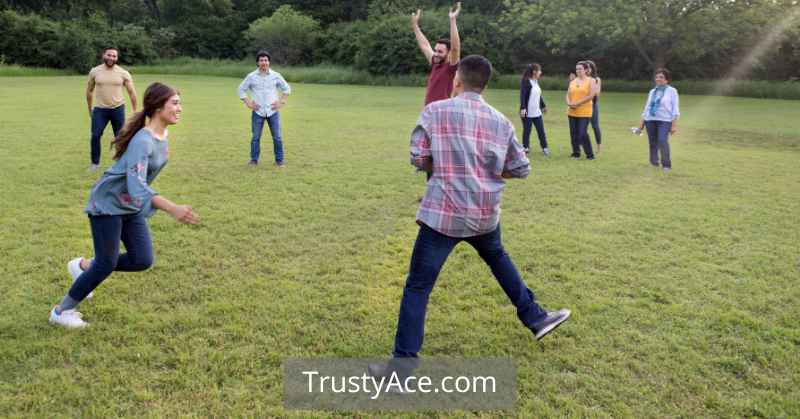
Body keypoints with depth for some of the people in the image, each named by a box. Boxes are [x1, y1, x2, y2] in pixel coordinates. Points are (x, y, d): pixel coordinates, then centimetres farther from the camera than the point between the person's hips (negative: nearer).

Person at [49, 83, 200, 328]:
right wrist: (172, 208, -54)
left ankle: (84, 266, 25)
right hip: (108, 204, -8)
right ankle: (61, 311, 17)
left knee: (142, 260, 3)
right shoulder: (143, 141, -30)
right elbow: (137, 187, -43)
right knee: (107, 264, -2)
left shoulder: (162, 135, -3)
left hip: (131, 207, 8)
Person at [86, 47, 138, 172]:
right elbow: (89, 91, 12)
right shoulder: (95, 71, 0)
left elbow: (131, 92, 2)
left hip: (118, 109, -1)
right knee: (95, 135, -5)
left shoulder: (123, 73, -4)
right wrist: (90, 109, 14)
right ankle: (95, 162, 12)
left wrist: (135, 111, 1)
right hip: (100, 109, 1)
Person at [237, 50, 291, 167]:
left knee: (277, 137, -1)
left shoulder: (276, 75, 3)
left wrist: (281, 102, 3)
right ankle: (254, 160, 12)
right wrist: (248, 103, 1)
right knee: (255, 137, 3)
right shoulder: (251, 77, 2)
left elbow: (287, 89, 14)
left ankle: (279, 160, 8)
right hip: (258, 112, 0)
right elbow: (241, 89, 10)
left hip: (273, 111, 0)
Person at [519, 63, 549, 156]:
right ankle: (526, 149, 13)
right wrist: (522, 108, -28)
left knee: (541, 131, 8)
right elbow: (522, 96, -19)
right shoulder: (526, 82, -12)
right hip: (528, 113, -7)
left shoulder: (536, 82, 12)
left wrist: (543, 106, 29)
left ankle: (544, 148, 17)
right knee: (526, 131, 3)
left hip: (537, 112, 7)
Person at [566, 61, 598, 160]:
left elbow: (591, 96, -12)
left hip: (584, 112, -5)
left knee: (582, 134, -11)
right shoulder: (573, 82, 14)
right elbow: (568, 95, 12)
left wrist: (578, 103, -17)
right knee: (573, 133, 6)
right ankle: (576, 153, 19)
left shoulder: (590, 81, -2)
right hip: (572, 112, 5)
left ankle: (590, 154, 2)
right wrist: (569, 103, -10)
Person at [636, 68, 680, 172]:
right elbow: (646, 108, 19)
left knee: (662, 141, -22)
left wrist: (674, 125, -9)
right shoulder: (652, 92, 16)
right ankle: (654, 164, 16)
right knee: (652, 143, 4)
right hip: (650, 120, 5)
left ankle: (666, 165, -16)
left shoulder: (672, 91, 3)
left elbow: (675, 109, -1)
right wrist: (642, 122, 13)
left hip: (665, 120, -5)